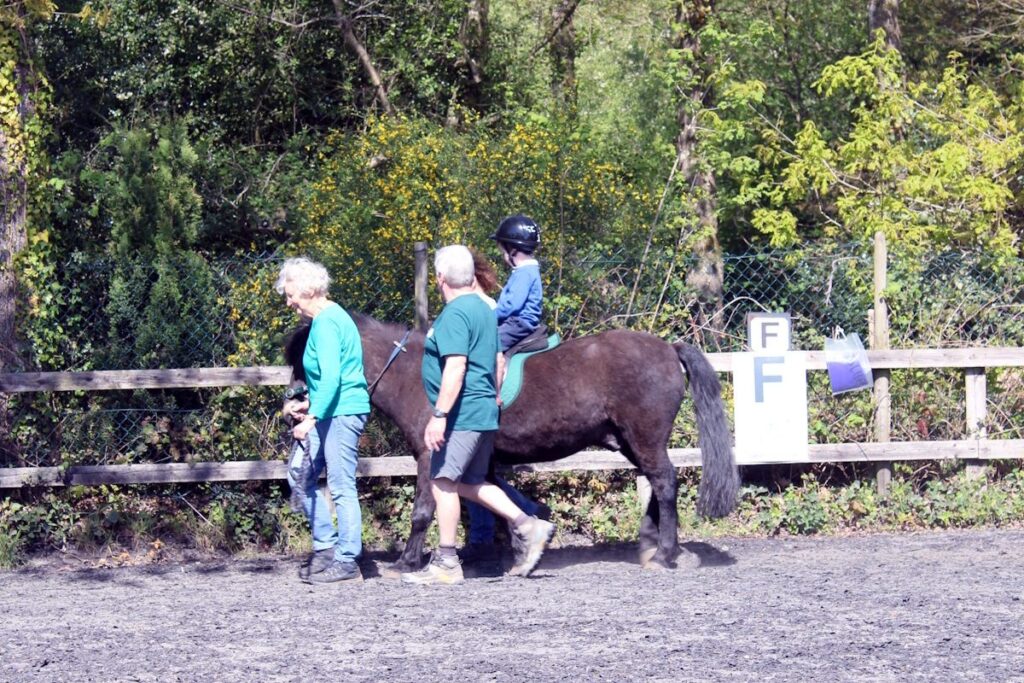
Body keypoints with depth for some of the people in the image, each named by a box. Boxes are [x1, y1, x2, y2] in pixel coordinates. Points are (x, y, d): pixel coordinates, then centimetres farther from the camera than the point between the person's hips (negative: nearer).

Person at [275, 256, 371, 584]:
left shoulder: (326, 324, -16)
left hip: (342, 413, -11)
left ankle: (346, 561, 0)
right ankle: (326, 547, 18)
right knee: (302, 476, 12)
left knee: (341, 487, -5)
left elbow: (331, 377, -23)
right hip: (332, 412, 11)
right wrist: (311, 403, 18)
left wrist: (312, 418, -25)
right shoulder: (329, 317, 15)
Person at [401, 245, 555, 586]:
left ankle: (446, 563, -2)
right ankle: (529, 526, 11)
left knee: (443, 482, -5)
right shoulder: (484, 309, 15)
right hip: (485, 412, 10)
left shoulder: (454, 315, -15)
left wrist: (439, 414, -24)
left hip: (462, 414, -10)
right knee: (470, 483, 17)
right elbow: (497, 363, 22)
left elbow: (455, 368, -23)